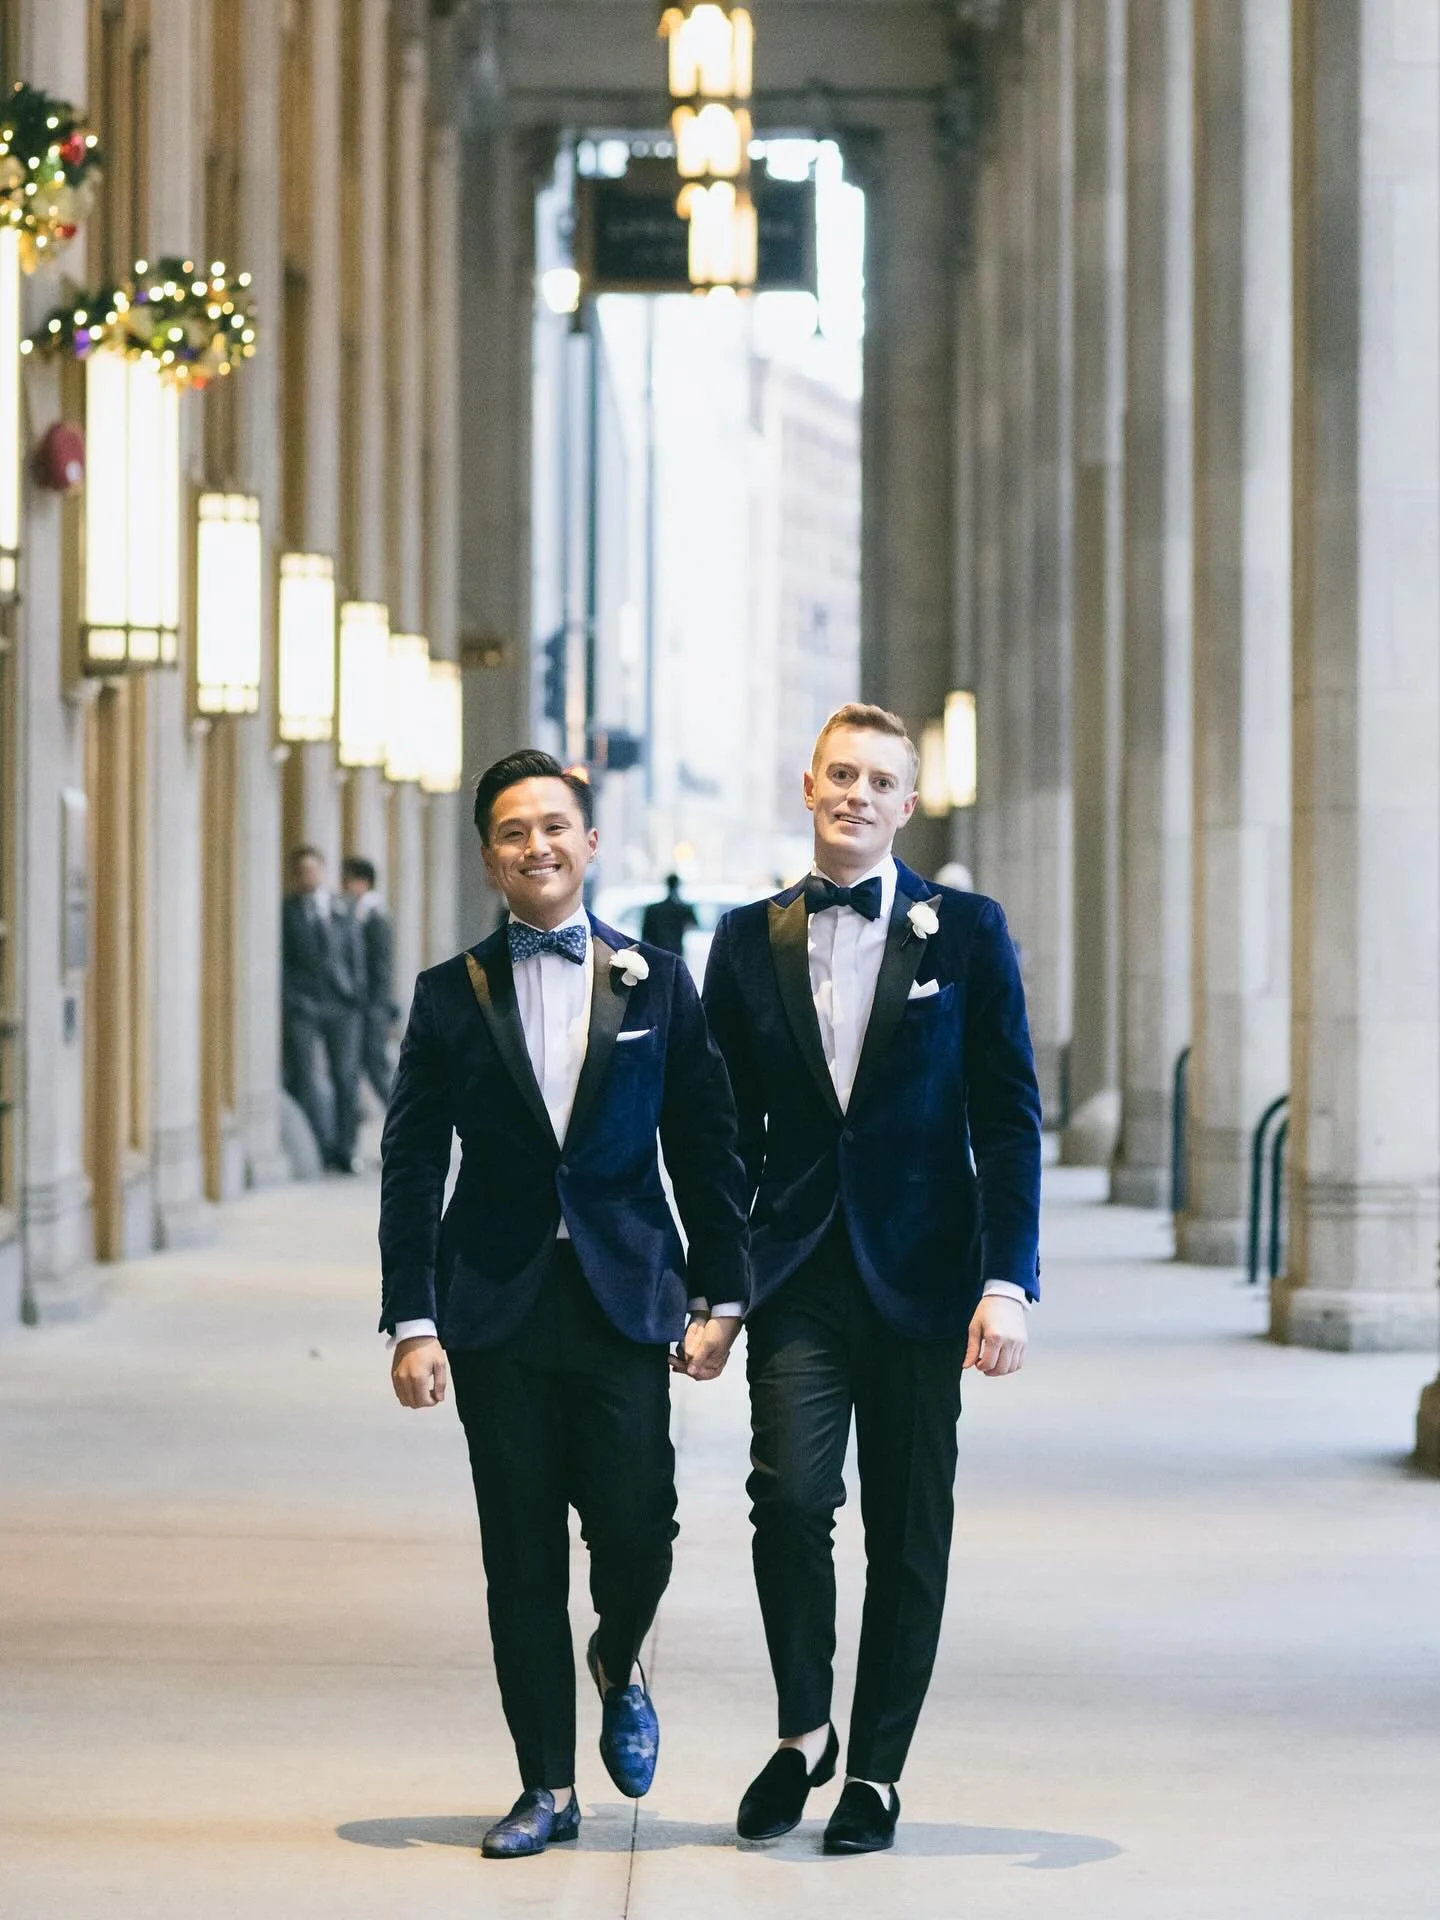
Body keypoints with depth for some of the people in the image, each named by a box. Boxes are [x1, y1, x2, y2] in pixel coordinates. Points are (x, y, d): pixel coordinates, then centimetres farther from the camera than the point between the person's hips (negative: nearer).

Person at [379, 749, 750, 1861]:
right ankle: (548, 1788, 13)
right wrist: (413, 1322, -5)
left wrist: (722, 1297, 1)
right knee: (522, 1556, 3)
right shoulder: (452, 995, 5)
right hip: (497, 1309, 0)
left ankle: (620, 1669, 26)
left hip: (624, 1299, 0)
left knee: (637, 1529, -9)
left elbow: (707, 1148, 7)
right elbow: (411, 1170, 3)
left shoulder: (657, 983, 6)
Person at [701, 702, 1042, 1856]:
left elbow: (1009, 1118, 0)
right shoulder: (750, 941, 8)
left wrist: (1008, 1282, -9)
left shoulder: (966, 934, 2)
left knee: (909, 1534, 4)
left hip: (920, 1279, 0)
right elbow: (729, 1127, 12)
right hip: (798, 1276, 1)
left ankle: (876, 1771, 17)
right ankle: (804, 1733, 5)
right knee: (791, 1495, -16)